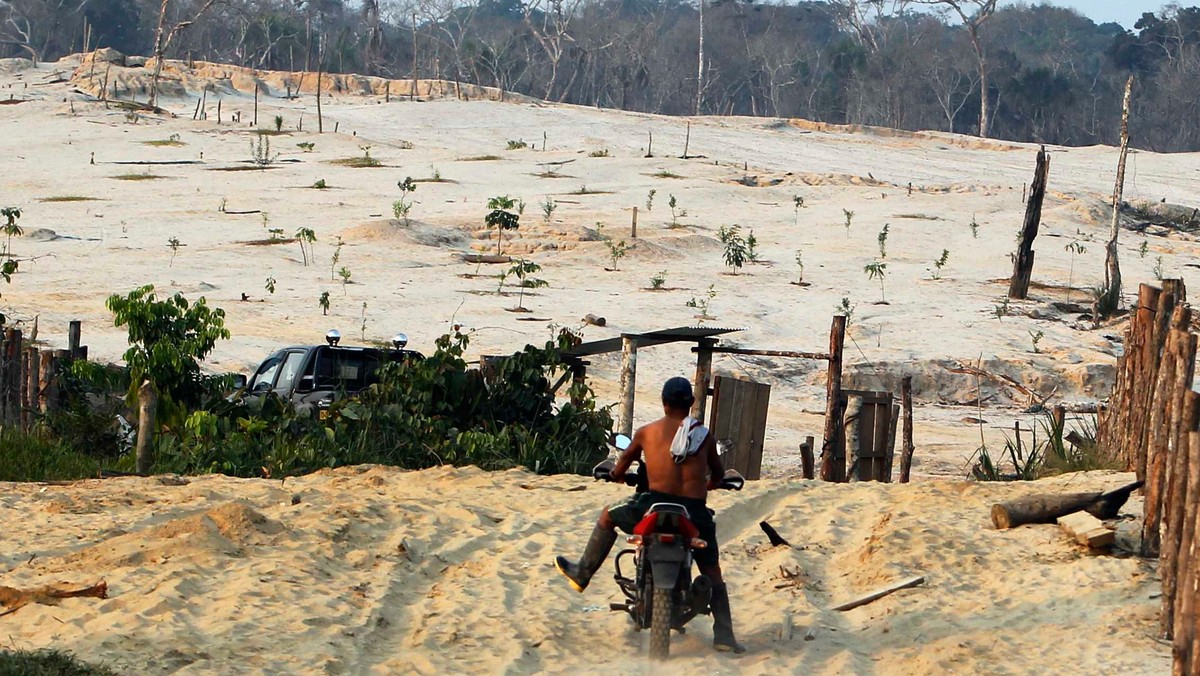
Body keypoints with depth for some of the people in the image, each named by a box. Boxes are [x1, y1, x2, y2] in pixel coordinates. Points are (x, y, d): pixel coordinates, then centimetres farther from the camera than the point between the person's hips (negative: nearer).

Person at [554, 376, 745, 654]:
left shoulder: (647, 432, 8)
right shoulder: (704, 435, 11)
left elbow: (624, 462, 25)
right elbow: (718, 474, 25)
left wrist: (617, 474, 49)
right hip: (695, 513, 1)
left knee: (608, 516, 25)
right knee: (712, 573, 15)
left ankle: (581, 573, 33)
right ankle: (724, 635, 6)